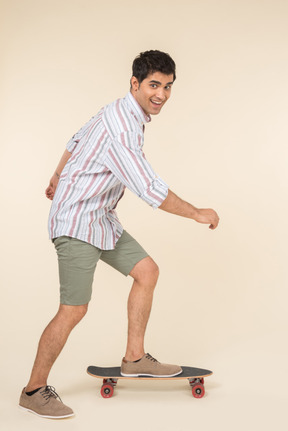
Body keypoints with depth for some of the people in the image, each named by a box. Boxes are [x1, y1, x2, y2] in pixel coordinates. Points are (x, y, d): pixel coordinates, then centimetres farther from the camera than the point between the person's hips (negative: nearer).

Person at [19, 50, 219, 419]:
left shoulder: (121, 112, 8)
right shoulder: (121, 131, -25)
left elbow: (76, 141, 23)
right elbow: (152, 191, -26)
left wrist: (58, 178, 37)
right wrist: (198, 214, -13)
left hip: (102, 218, 10)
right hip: (77, 224, -10)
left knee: (146, 271, 8)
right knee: (74, 310, -7)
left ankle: (134, 358, 17)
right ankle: (34, 390, 8)